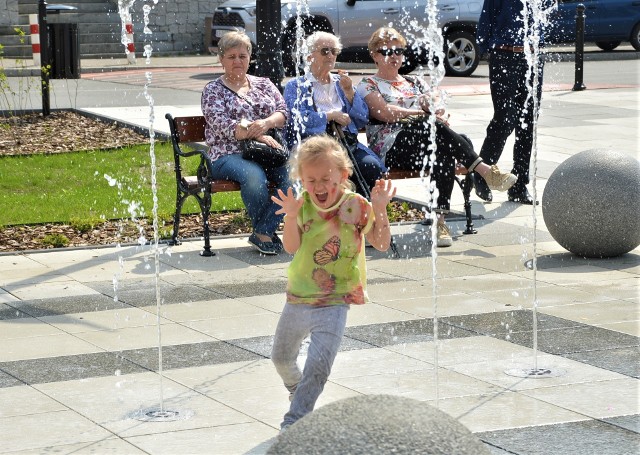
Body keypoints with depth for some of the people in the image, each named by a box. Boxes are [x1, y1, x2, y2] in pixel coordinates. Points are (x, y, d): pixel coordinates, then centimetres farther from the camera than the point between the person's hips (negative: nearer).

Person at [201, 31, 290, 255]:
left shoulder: (264, 84, 22)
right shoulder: (213, 90, 9)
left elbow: (283, 112, 8)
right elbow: (222, 125, -7)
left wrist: (266, 123, -15)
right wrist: (257, 135, -19)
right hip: (229, 155, -4)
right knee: (254, 175, -38)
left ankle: (262, 233, -23)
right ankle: (267, 232, -18)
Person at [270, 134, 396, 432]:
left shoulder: (355, 206, -10)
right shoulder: (303, 204, -6)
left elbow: (382, 244, -8)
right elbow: (291, 247, -15)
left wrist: (379, 209, -22)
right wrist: (291, 216, -31)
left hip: (334, 301, -4)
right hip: (298, 296, 4)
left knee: (318, 365, -18)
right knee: (281, 357, 24)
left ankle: (292, 424, -12)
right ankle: (296, 391, 55)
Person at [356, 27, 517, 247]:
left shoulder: (415, 83, 30)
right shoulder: (369, 85, 14)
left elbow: (436, 109, 17)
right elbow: (386, 113, -4)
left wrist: (436, 114, -9)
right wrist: (425, 114, -9)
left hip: (427, 144, 5)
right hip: (391, 150, -4)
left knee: (445, 154, -34)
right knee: (425, 125, -36)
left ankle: (439, 219, -43)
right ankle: (485, 171, -41)